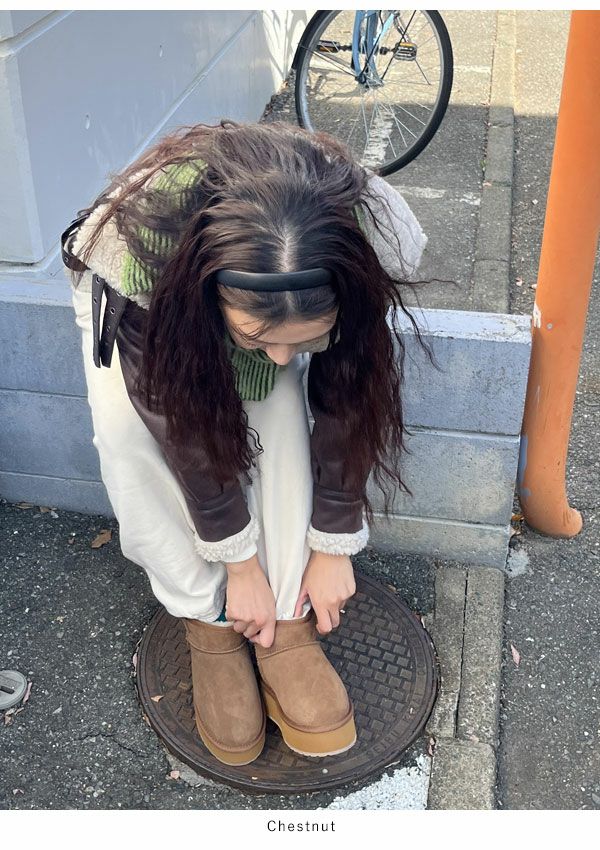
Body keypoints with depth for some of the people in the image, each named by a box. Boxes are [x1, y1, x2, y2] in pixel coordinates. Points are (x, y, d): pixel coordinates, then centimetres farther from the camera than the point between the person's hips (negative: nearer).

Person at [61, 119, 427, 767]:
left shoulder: (374, 235, -36)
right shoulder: (141, 237, -43)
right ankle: (208, 622, -14)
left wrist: (332, 548, -15)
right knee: (125, 420, -31)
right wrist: (240, 565, -23)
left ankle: (287, 622, -16)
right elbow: (183, 420, -32)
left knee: (284, 403, -30)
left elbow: (349, 405, -24)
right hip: (145, 296, -1)